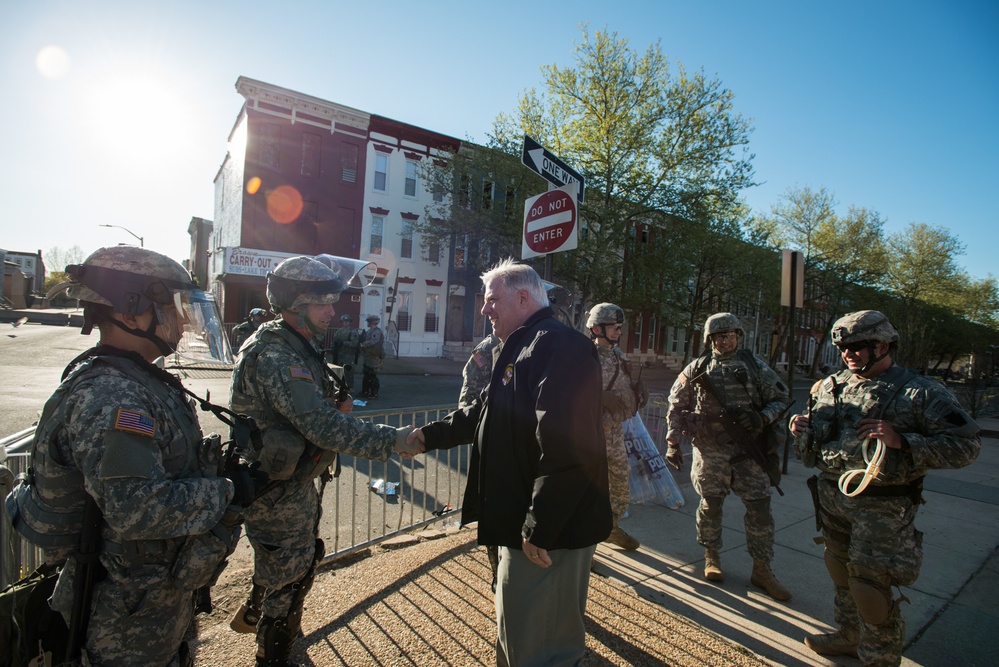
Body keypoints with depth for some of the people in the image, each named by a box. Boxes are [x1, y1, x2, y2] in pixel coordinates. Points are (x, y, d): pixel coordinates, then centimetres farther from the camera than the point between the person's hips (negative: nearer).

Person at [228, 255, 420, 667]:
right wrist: (392, 440, -33)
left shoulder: (298, 346, 7)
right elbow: (323, 426, -35)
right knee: (289, 580, 9)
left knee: (304, 558, 30)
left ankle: (252, 616, 55)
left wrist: (338, 406, -1)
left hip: (295, 482, 10)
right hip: (277, 491, -10)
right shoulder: (274, 356, -27)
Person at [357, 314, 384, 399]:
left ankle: (374, 394, 2)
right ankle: (365, 392, 24)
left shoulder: (377, 332, -16)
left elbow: (372, 342, -32)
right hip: (368, 358, 10)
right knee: (366, 376, 15)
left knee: (372, 376, -5)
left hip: (374, 358, -10)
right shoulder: (370, 331, 16)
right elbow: (364, 340, 20)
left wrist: (363, 344, -27)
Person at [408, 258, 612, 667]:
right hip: (529, 524, 11)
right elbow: (485, 413, 22)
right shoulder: (523, 348, 15)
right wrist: (429, 435, 17)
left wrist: (539, 529, -24)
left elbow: (564, 449, -28)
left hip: (551, 531, -10)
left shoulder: (558, 346, -20)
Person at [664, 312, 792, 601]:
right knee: (710, 505, 8)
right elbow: (676, 407, 7)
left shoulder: (755, 365, 5)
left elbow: (781, 399, 9)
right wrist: (672, 442, 1)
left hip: (749, 450, 1)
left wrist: (762, 418, -12)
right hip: (710, 450, -1)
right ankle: (711, 558, 29)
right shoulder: (697, 369, 3)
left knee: (760, 508, 3)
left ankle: (762, 570, 19)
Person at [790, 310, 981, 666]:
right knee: (841, 572, 20)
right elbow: (816, 433, 18)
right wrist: (803, 429, -5)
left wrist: (902, 441, -26)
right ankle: (850, 636, 41)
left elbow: (966, 444, -14)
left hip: (882, 507, -6)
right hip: (832, 497, 6)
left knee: (869, 585, 0)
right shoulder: (831, 386, 5)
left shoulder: (921, 392, -11)